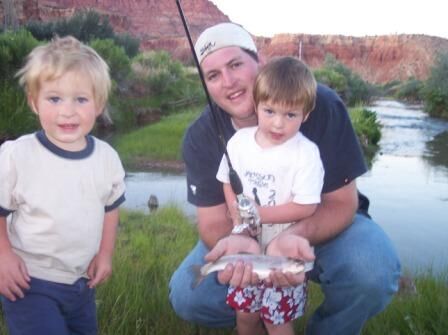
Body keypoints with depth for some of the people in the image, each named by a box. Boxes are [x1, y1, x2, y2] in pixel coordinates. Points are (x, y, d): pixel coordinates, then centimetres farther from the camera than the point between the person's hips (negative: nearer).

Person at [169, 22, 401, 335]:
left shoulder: (320, 104, -25)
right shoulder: (201, 138, -16)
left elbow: (340, 203, -21)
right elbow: (214, 220, -15)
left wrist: (294, 236, -42)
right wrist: (236, 242, -41)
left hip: (325, 224, -2)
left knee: (373, 272, -34)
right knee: (187, 297, -17)